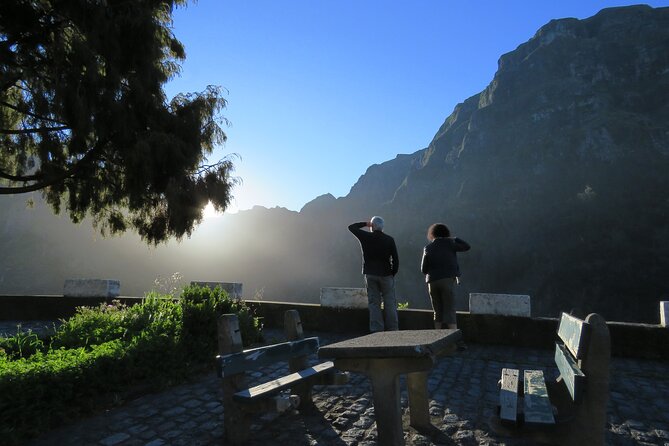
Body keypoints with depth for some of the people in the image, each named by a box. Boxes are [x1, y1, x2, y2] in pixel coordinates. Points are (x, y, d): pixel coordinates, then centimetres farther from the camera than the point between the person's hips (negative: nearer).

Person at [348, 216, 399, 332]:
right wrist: (393, 274, 7)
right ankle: (392, 329, 8)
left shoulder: (366, 237, -3)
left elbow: (351, 227, 11)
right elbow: (396, 259, -4)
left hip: (370, 275, 0)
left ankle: (376, 329, 4)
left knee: (374, 303, 6)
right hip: (386, 275, 0)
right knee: (389, 303, 6)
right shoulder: (389, 239, -2)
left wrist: (365, 223, 15)